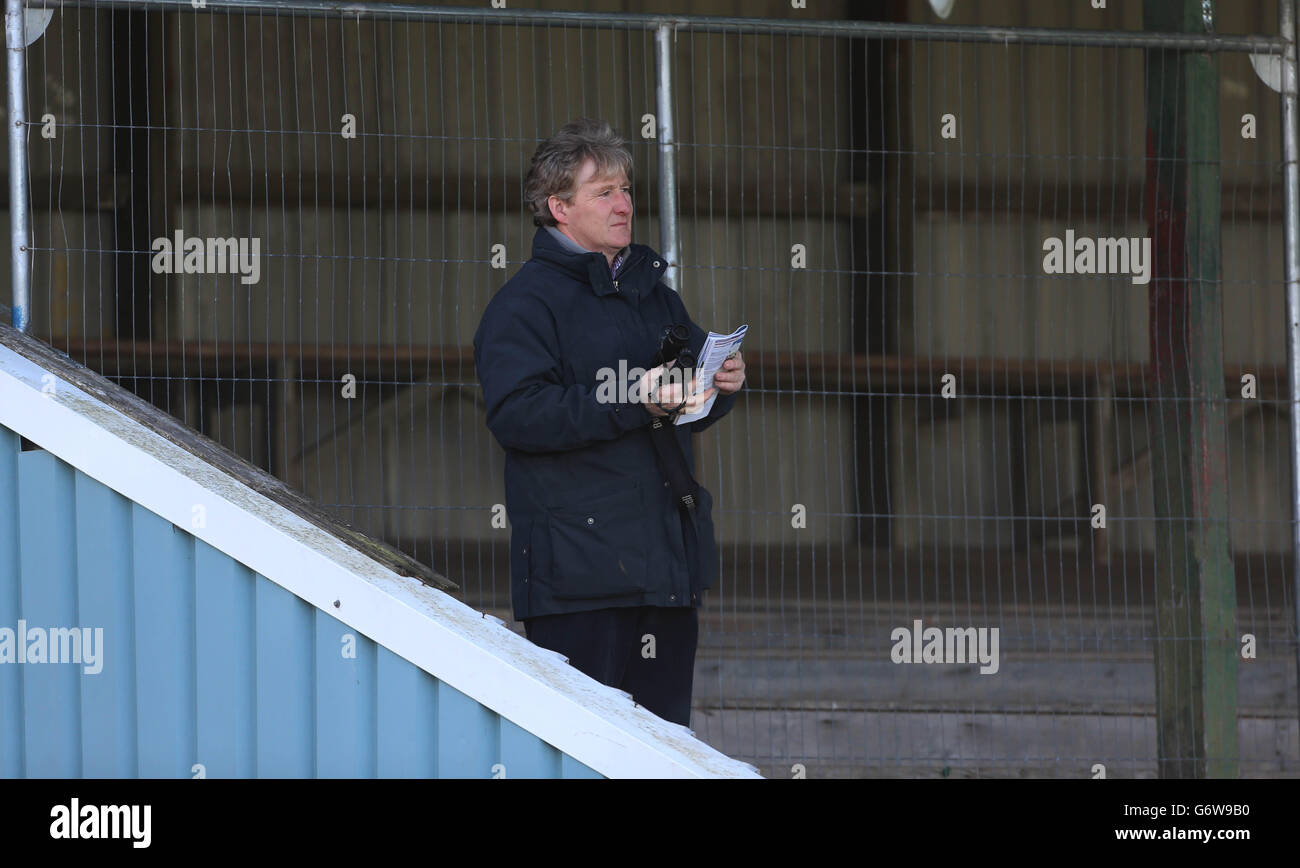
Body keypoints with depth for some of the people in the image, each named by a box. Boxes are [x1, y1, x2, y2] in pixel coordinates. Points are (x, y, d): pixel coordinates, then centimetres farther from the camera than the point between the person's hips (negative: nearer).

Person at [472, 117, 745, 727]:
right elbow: (517, 415, -19)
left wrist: (722, 384, 4)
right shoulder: (525, 304, -5)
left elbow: (690, 412, 29)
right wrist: (634, 401, -24)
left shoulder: (652, 291, 20)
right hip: (580, 561, -8)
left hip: (666, 557, 8)